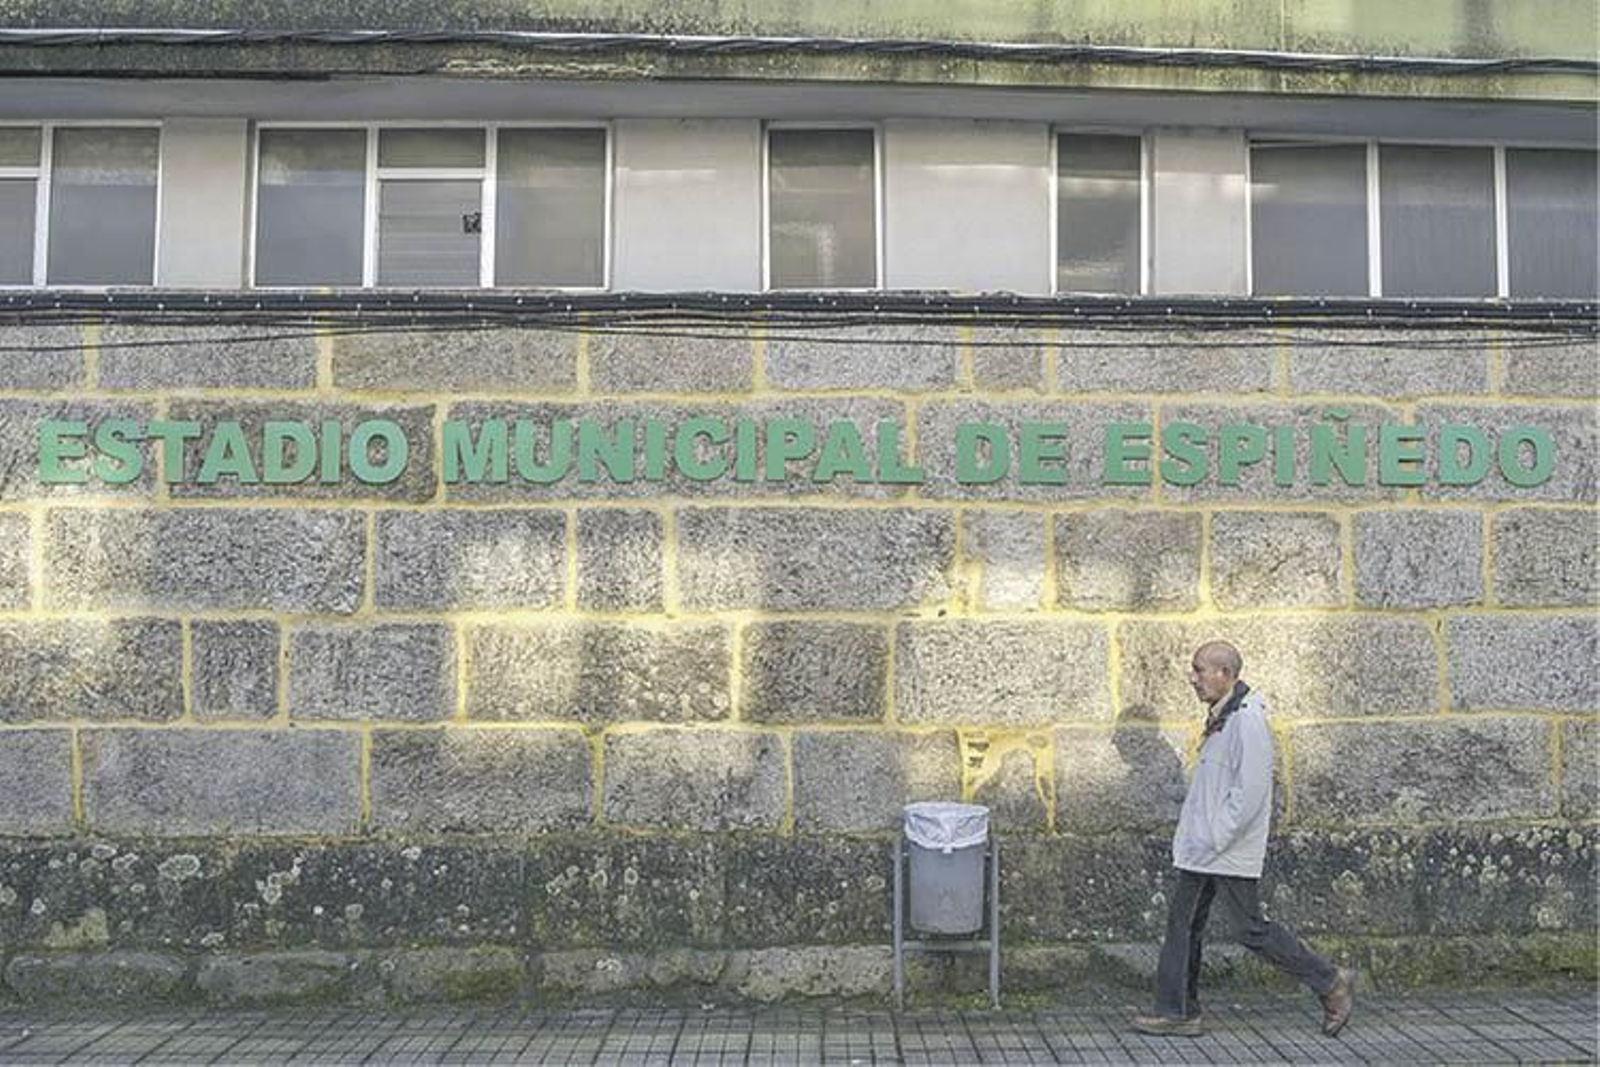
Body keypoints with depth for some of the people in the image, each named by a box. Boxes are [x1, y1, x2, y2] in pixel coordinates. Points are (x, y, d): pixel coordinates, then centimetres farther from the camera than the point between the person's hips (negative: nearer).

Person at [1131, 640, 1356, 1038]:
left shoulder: (1247, 721, -19)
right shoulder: (1220, 719, 12)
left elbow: (1249, 792, -24)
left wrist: (1214, 840, -21)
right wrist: (1192, 836, 16)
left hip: (1231, 853, -10)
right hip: (1201, 851, 10)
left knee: (1253, 931, 0)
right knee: (1182, 923, 9)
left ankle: (1332, 983, 17)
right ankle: (1177, 1013, 16)